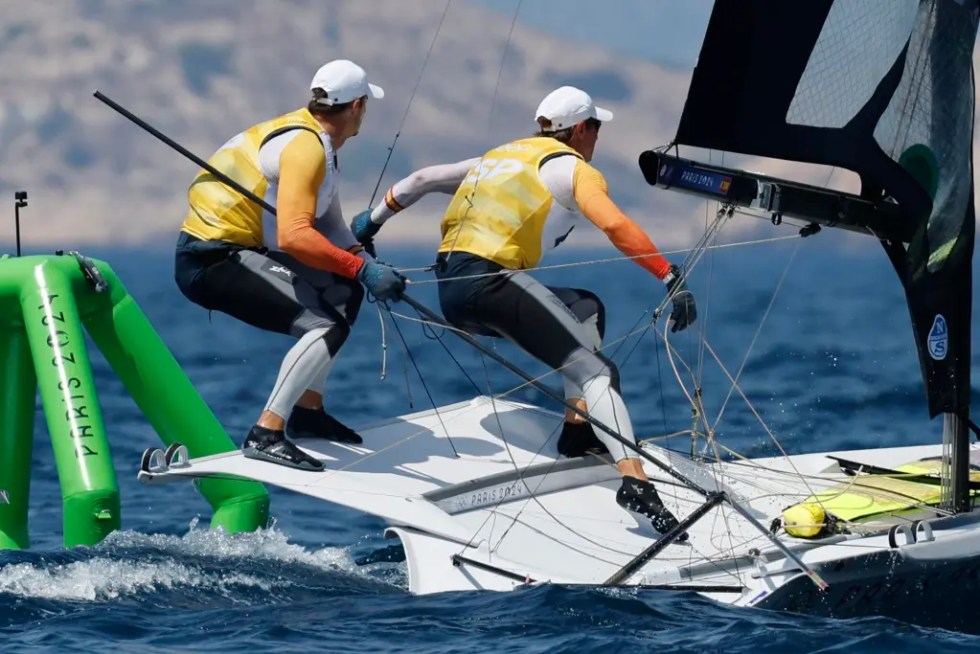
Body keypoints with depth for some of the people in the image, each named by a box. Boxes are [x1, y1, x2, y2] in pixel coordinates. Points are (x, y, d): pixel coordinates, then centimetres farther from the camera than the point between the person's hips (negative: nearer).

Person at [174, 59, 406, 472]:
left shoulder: (316, 140, 15)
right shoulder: (305, 147, -17)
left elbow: (330, 228, 18)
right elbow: (293, 236, -30)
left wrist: (369, 268, 0)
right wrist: (362, 269, -29)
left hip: (236, 249, 10)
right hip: (211, 262, -10)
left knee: (343, 293, 18)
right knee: (326, 326, -21)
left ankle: (308, 411, 21)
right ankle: (265, 435, -24)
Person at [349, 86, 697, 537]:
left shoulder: (502, 156, 28)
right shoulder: (572, 168, 4)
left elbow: (421, 180, 29)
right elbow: (615, 225, -13)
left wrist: (372, 221, 41)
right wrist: (672, 279, -18)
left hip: (451, 291, 8)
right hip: (489, 283, -8)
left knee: (587, 308, 25)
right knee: (596, 372, -11)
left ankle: (577, 429, 14)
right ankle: (634, 480, -33)